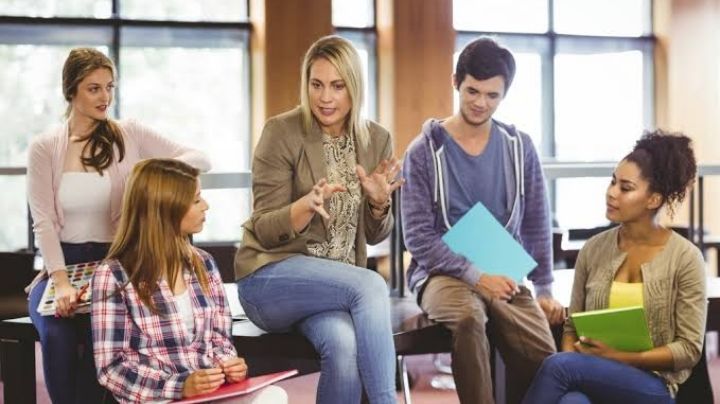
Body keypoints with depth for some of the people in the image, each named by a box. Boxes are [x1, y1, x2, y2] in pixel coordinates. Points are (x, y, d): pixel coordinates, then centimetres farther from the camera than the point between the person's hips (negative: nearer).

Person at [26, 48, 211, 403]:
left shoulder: (129, 135, 5)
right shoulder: (44, 148, 4)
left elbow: (200, 159, 1)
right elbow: (43, 222, -5)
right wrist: (61, 282, -22)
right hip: (63, 264, 1)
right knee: (56, 334, -31)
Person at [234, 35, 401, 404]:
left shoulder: (376, 139, 4)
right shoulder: (281, 132, -9)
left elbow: (375, 236, 9)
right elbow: (265, 231, -10)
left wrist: (379, 203, -13)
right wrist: (308, 205, -29)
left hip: (342, 281, 3)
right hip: (271, 277, -3)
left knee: (346, 345, -32)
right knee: (371, 286, -32)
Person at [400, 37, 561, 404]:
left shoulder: (519, 148, 7)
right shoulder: (424, 151, -3)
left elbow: (536, 225, 12)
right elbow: (418, 237, -8)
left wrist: (544, 289, 6)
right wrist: (476, 275, -16)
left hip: (503, 275, 3)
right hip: (443, 272, -3)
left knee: (543, 354, -25)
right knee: (469, 317, -38)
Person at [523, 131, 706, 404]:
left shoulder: (684, 258, -4)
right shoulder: (593, 249, 8)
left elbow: (689, 349, -4)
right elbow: (572, 326, 14)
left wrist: (621, 357, -14)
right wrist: (573, 358, -9)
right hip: (592, 377, 3)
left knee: (558, 365, -32)